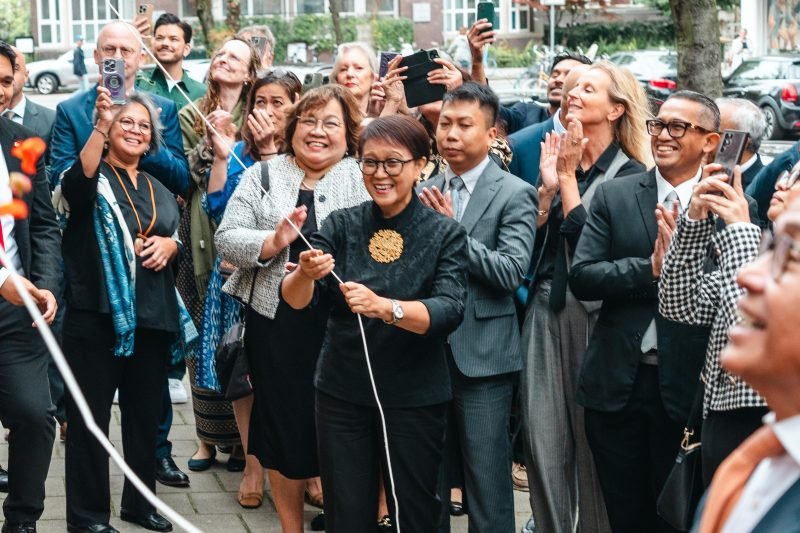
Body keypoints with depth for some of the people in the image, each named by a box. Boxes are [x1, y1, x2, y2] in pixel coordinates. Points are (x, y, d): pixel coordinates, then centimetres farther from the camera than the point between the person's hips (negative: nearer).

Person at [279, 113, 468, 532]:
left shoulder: (445, 234, -5)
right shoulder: (341, 226, 1)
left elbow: (450, 309, -19)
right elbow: (294, 299, -8)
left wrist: (383, 307, -36)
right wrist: (305, 274, -31)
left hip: (415, 397, -1)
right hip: (342, 392, 2)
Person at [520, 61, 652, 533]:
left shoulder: (628, 173, -6)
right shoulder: (560, 156, 11)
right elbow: (531, 245, 6)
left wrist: (568, 176, -11)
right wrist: (548, 186, -6)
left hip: (591, 313, -5)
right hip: (545, 311, 5)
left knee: (592, 436, 5)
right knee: (544, 437, 5)